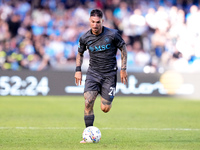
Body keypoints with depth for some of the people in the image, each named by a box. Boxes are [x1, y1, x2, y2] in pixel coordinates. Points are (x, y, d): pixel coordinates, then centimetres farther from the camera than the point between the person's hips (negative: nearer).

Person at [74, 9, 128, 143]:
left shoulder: (112, 34, -11)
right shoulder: (85, 38, -4)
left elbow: (123, 48, 3)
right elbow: (80, 53, 15)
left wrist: (123, 69, 0)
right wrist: (78, 70, 4)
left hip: (109, 74, -2)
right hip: (93, 73, 2)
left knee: (105, 109, -3)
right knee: (88, 102, -18)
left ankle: (107, 99, 36)